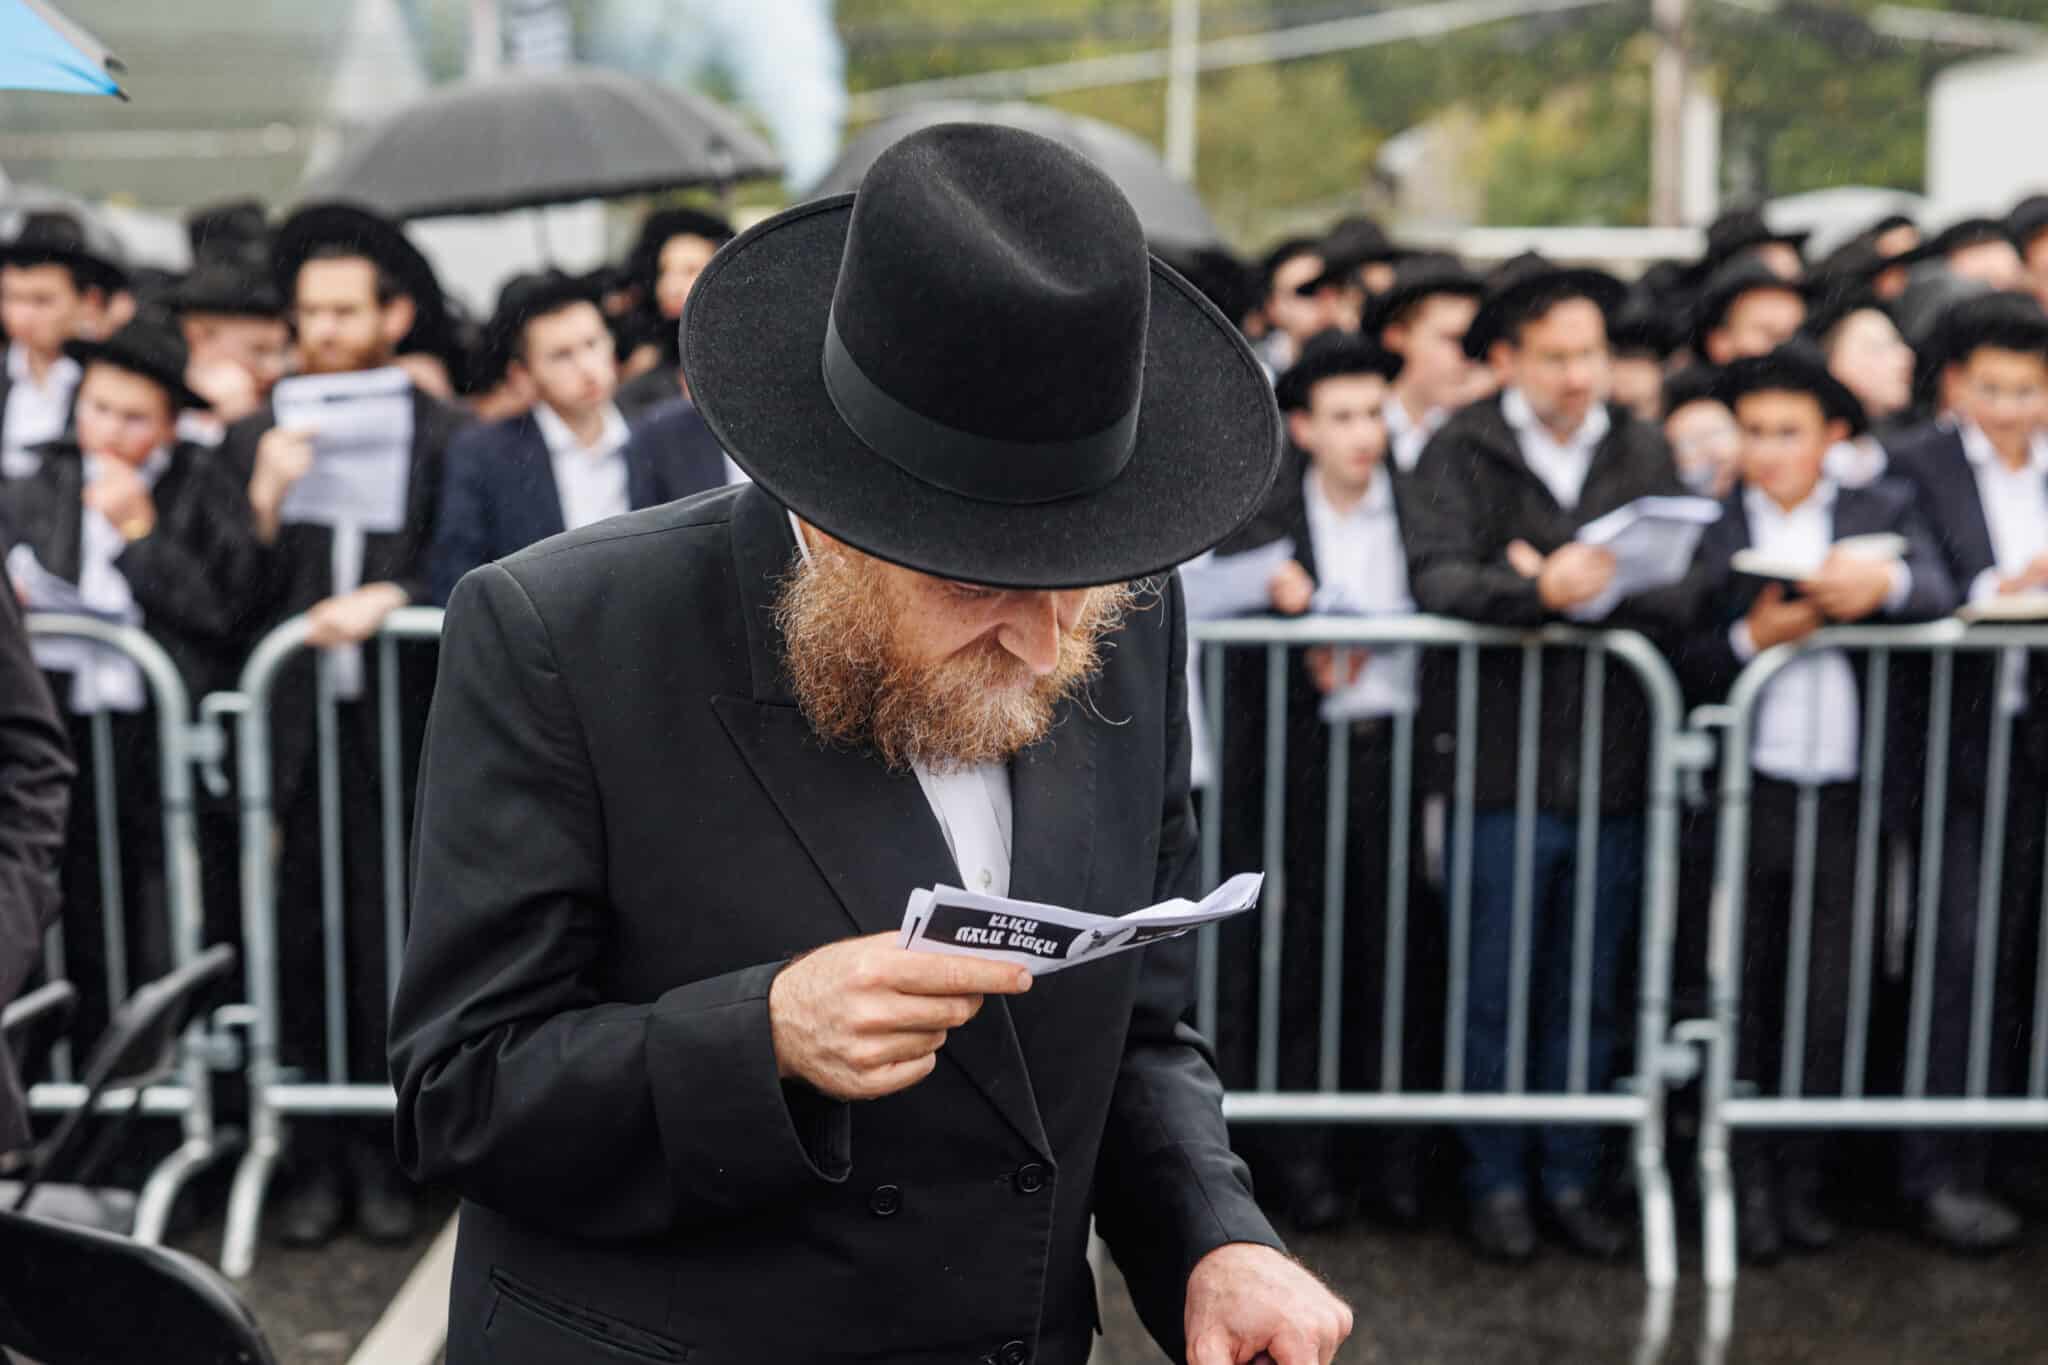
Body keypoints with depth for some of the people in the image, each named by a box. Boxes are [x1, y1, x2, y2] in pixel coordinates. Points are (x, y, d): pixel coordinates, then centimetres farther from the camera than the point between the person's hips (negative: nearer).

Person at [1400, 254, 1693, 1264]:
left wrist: (1585, 593, -19)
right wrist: (1538, 591, -32)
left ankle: (1573, 1177, 25)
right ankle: (1496, 1184, 21)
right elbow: (1437, 581, -17)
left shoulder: (1643, 453, 8)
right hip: (1502, 760, -3)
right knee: (1494, 990, 7)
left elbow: (1678, 595, -3)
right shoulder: (1459, 454, -1)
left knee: (1591, 991, 12)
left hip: (1614, 765, 3)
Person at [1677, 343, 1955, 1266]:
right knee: (1740, 992, 5)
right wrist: (1751, 638, -19)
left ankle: (1802, 1179, 20)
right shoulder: (1706, 526, 4)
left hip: (1845, 794, 2)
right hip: (1742, 796, -1)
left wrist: (1886, 582, -27)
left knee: (1827, 997, 7)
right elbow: (1683, 668, -2)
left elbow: (1941, 599, -7)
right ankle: (1747, 1182, 16)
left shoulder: (1883, 511, 11)